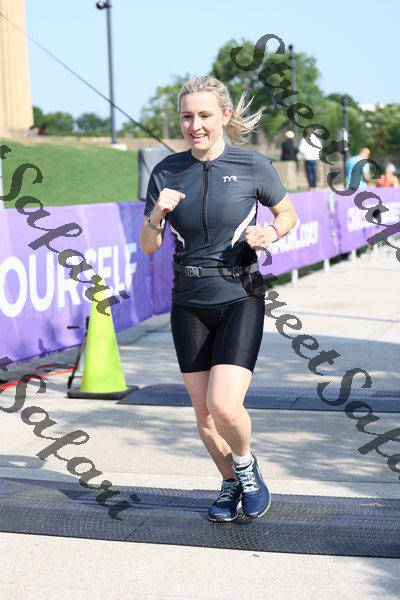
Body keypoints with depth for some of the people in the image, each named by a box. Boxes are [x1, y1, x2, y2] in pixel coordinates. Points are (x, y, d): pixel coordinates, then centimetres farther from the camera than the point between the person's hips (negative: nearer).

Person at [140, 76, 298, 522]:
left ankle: (245, 463, 15)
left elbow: (287, 212, 10)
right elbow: (147, 247, 4)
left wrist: (270, 233, -11)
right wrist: (157, 214, -17)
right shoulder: (166, 172, 0)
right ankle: (230, 483, 35)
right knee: (203, 413, 9)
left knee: (224, 406, -18)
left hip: (239, 300, -3)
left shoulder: (252, 166, -7)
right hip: (189, 304, 3)